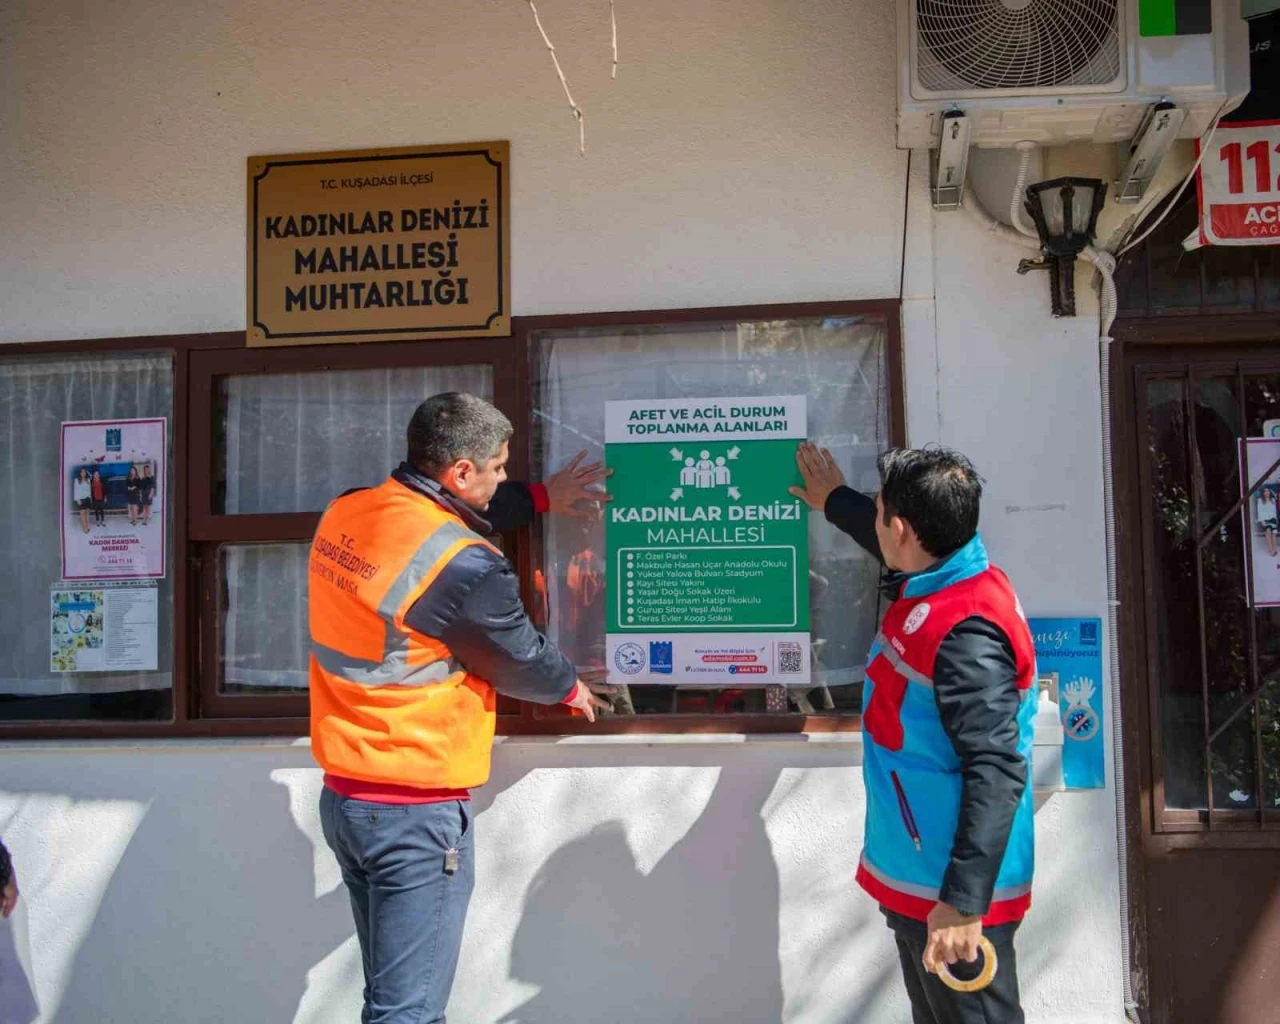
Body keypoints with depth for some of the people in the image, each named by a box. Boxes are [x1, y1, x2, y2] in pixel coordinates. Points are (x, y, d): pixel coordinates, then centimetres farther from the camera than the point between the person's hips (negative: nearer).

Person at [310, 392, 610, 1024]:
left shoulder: (344, 514, 1)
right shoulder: (465, 566, -23)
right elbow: (520, 659, -7)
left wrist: (540, 498, 26)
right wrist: (570, 688, 14)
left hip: (343, 797, 9)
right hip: (416, 813, -8)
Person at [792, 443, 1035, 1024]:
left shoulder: (965, 633, -27)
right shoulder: (938, 578, 2)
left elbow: (996, 773, -30)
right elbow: (888, 543, 27)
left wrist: (963, 902, -31)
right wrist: (835, 500, 43)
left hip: (951, 888, -10)